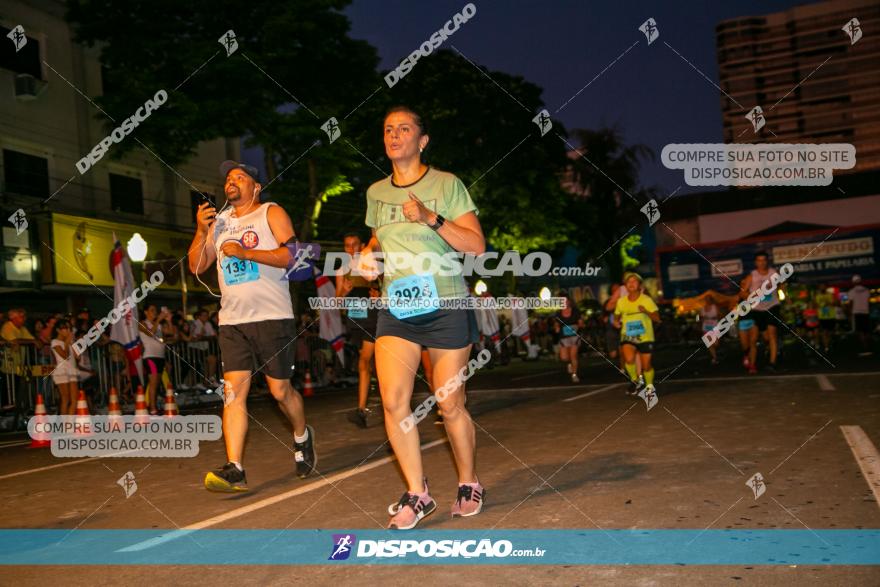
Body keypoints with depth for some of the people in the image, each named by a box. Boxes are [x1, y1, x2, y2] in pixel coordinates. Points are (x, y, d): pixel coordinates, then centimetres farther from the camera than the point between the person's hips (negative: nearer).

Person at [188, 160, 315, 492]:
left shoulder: (271, 213, 3)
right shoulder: (219, 220, 18)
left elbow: (291, 255, -11)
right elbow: (197, 267, 15)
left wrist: (244, 252, -17)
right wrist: (202, 231, 0)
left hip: (272, 317, -4)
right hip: (232, 321, 4)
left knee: (280, 390, 1)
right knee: (233, 390, -7)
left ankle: (302, 437, 29)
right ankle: (234, 470, -10)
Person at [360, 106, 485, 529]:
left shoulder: (447, 185, -2)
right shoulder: (376, 193, 12)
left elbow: (477, 245, -8)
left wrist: (431, 219, -18)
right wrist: (368, 254, 5)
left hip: (446, 306, -3)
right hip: (396, 309, 4)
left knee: (450, 405, 1)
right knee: (392, 400, -12)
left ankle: (469, 484, 24)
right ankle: (417, 494, 2)